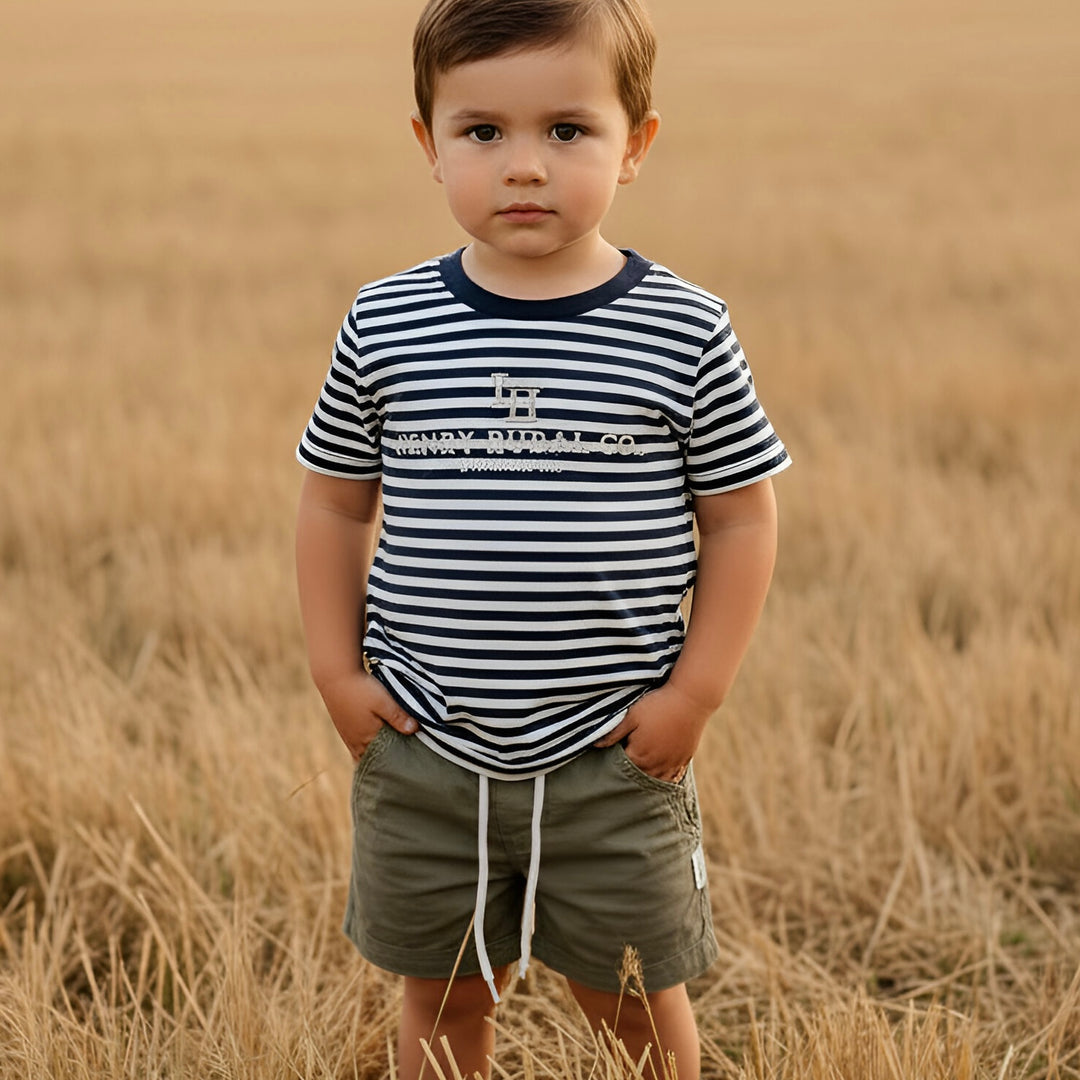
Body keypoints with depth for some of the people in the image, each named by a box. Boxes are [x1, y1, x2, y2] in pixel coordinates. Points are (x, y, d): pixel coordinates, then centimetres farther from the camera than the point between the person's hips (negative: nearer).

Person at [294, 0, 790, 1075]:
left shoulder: (684, 334, -8)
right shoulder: (385, 328, -3)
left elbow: (741, 517, -1)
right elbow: (334, 503, 8)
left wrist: (695, 690, -6)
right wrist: (338, 670, 1)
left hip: (615, 761, -1)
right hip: (424, 755, 2)